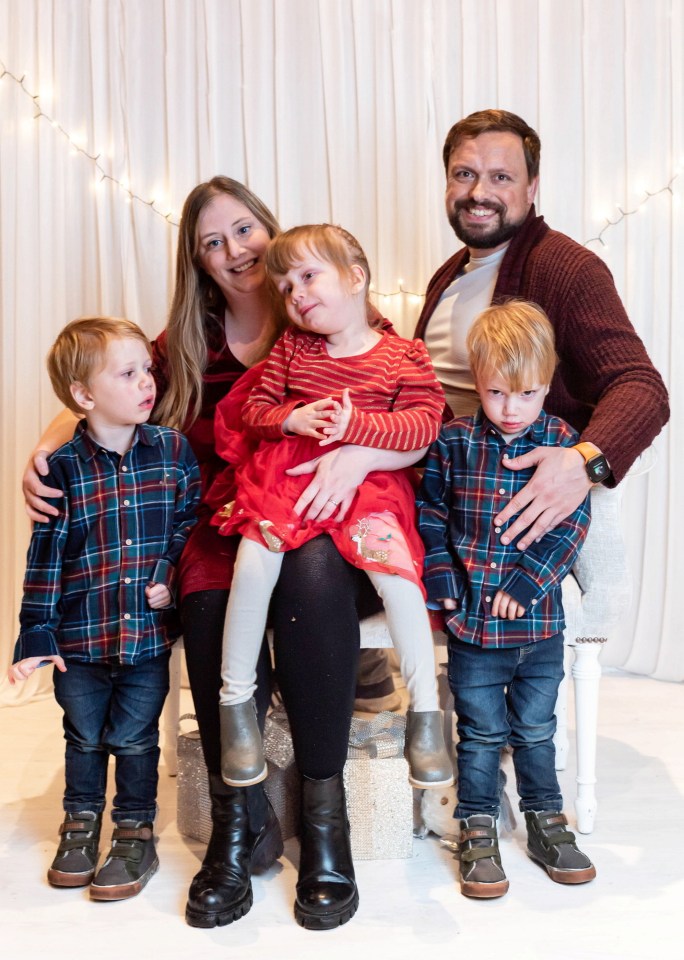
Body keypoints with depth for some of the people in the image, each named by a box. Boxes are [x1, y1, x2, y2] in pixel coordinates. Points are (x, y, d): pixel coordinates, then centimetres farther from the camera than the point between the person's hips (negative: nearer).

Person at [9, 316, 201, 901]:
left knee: (135, 739, 11)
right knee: (84, 737, 18)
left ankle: (136, 834, 30)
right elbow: (45, 555, -6)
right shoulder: (62, 468, -9)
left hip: (149, 630, 0)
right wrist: (36, 635, -6)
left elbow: (191, 523, 3)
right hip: (80, 635, 0)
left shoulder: (173, 450, -5)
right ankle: (81, 823, 40)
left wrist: (170, 575, -11)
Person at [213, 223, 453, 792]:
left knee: (394, 564, -25)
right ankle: (236, 703, -4)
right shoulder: (291, 348, 14)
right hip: (286, 478, 2)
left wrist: (356, 424, -17)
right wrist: (291, 418, -9)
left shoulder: (401, 355, 4)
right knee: (255, 558, -22)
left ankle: (425, 712, -8)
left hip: (368, 483, -2)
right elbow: (256, 409, 12)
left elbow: (425, 422, -6)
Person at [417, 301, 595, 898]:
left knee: (535, 730, 17)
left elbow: (570, 526, -7)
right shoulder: (453, 442, -3)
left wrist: (525, 583, -16)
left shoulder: (562, 444, -3)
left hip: (539, 623, 1)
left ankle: (546, 821, 36)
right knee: (480, 733, 11)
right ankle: (478, 831, 27)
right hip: (470, 621, 0)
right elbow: (429, 513, 1)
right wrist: (442, 576, -9)